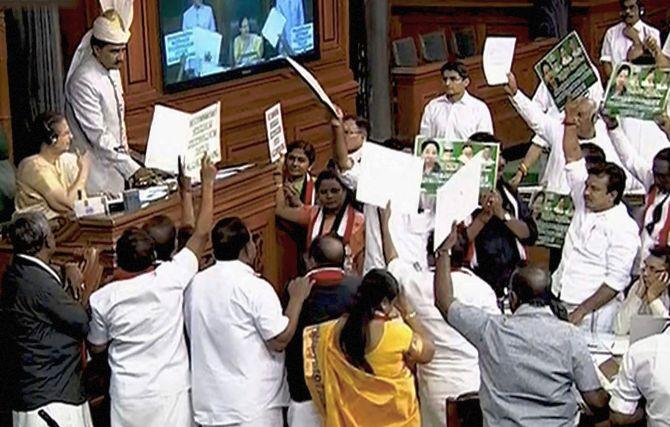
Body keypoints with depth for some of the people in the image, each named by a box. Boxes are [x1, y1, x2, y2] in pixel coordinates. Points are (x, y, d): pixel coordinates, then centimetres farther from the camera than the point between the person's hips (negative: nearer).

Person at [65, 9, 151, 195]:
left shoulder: (112, 70, 4)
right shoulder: (84, 81, -23)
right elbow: (98, 136, -26)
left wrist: (125, 151, 15)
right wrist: (131, 168, -27)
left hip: (114, 161, 8)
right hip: (95, 168, -8)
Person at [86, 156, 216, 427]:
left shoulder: (103, 299, -9)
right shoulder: (170, 280, -13)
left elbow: (96, 348, 6)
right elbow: (201, 234, -4)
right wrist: (207, 183, 4)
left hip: (127, 397, 1)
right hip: (170, 392, -1)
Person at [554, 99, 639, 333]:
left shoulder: (624, 229, -10)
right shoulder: (585, 205, 10)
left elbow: (616, 281, -15)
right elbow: (573, 158, 16)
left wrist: (582, 311, -18)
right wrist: (571, 121, 10)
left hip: (593, 312, -6)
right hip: (559, 301, 6)